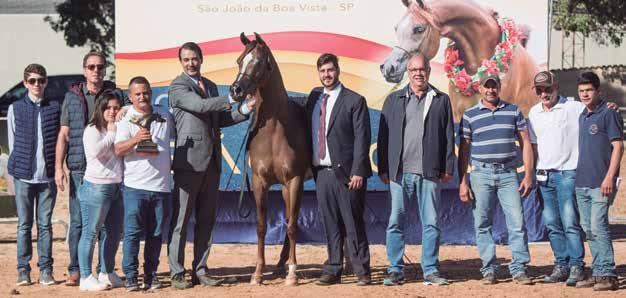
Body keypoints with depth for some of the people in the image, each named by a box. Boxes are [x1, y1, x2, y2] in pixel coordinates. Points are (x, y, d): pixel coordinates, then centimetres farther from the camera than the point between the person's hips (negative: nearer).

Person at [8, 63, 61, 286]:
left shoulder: (54, 108, 8)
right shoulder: (15, 109, 7)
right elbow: (13, 142, 8)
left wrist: (57, 167, 4)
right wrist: (17, 167, 2)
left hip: (47, 176, 1)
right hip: (24, 176, 0)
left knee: (45, 224, 3)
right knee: (24, 224, 2)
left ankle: (45, 269, 7)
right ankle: (23, 269, 7)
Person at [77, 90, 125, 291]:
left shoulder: (119, 129, 15)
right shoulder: (93, 129, -7)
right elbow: (95, 151, -25)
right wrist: (111, 134, -19)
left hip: (117, 187, 8)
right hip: (96, 187, -8)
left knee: (115, 233, 13)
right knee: (91, 233, -4)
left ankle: (107, 273, 25)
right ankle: (86, 277, -1)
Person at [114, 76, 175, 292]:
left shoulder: (165, 117, 13)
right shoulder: (126, 121, 0)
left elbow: (178, 135, 32)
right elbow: (118, 150, -13)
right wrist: (135, 139, -29)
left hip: (161, 185, 4)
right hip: (135, 185, -3)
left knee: (155, 233, 6)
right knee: (132, 232, -5)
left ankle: (151, 275, 13)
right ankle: (131, 276, 0)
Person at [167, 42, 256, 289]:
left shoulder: (210, 86, 18)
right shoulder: (178, 87, -5)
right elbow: (200, 105, -19)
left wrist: (243, 111, 7)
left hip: (211, 162, 7)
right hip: (188, 161, -7)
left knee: (206, 220, 10)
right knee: (180, 220, -3)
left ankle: (200, 270, 17)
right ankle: (176, 273, 1)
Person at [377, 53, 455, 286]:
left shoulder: (441, 100, 9)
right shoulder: (394, 100, 10)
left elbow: (449, 136, 7)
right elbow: (383, 136, 7)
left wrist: (448, 168, 1)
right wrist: (383, 169, 1)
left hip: (430, 172, 0)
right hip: (400, 172, 0)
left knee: (431, 223, 1)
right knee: (396, 222, 1)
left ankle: (430, 271, 8)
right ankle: (395, 271, 8)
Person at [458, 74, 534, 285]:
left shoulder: (513, 111, 9)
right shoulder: (469, 115, 7)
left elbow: (525, 143, 10)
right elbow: (463, 150, 7)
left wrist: (528, 175, 2)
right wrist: (463, 182, 1)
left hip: (508, 173, 0)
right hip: (481, 174, 0)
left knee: (517, 222, -6)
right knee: (482, 224, 1)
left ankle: (519, 268, 0)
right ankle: (489, 269, 8)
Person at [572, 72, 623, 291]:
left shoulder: (609, 114, -6)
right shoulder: (582, 116, 17)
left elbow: (618, 146, -11)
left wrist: (609, 177, -19)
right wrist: (578, 176, 17)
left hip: (600, 183, -8)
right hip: (582, 183, 8)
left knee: (598, 227, -13)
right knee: (588, 229, 9)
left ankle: (608, 275, -10)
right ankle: (598, 273, 15)